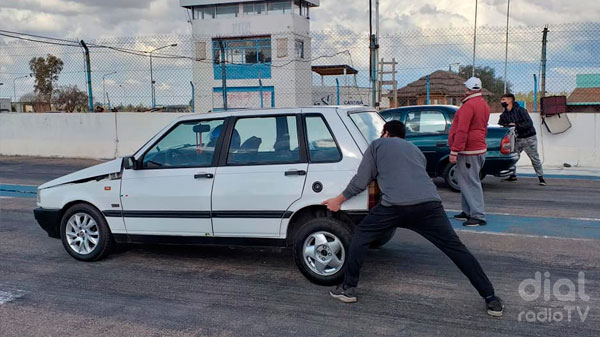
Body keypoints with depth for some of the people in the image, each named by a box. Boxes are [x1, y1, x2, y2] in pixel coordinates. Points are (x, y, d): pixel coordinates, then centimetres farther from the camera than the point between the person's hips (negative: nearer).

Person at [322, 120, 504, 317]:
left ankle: (348, 289, 18)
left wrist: (339, 200, 30)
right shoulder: (415, 149, 35)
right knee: (456, 249, 12)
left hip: (395, 205, -3)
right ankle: (491, 299, 11)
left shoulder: (378, 144, 22)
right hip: (430, 204, 4)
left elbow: (361, 181, 18)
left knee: (361, 235, 17)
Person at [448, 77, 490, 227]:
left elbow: (462, 131, -22)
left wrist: (454, 151, -20)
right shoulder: (484, 105, 15)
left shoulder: (469, 105, -16)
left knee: (471, 183, -8)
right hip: (479, 148, 10)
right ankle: (467, 212, 23)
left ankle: (479, 216, -8)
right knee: (466, 182, 17)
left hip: (469, 152, -10)